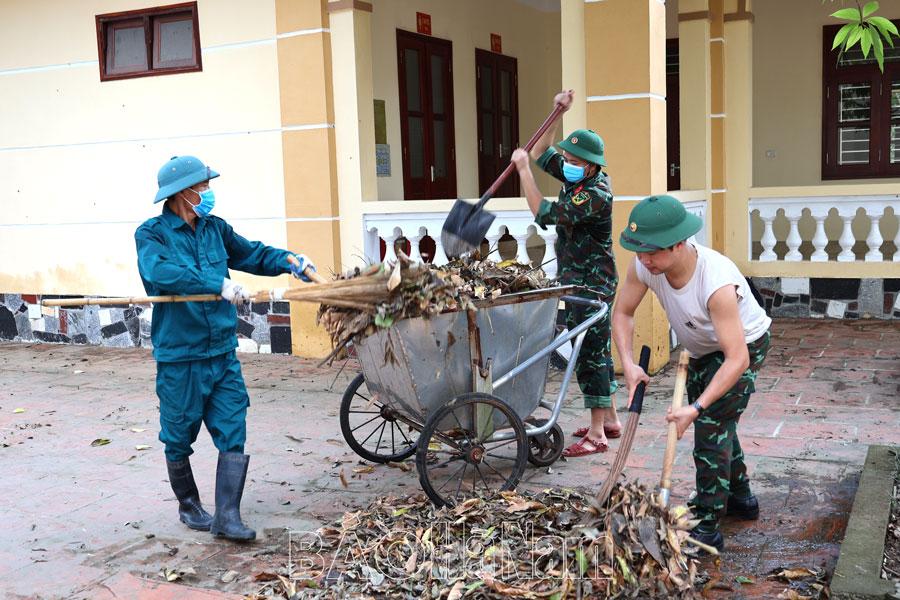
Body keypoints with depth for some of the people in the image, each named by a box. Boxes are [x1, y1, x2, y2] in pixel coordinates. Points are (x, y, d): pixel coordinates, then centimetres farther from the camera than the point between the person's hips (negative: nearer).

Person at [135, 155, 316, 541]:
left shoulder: (213, 228, 9)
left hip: (223, 353, 5)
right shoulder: (152, 234, -8)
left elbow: (252, 254, 19)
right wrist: (218, 285, -34)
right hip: (179, 357, -4)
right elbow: (160, 271, -27)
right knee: (179, 439, 11)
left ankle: (227, 516, 4)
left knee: (233, 434, -1)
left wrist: (288, 261, 0)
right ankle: (189, 506, 31)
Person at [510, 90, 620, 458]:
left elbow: (543, 212, -26)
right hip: (577, 282, 10)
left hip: (592, 284, -10)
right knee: (595, 350, 15)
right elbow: (542, 155, 18)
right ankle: (610, 420, 26)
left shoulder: (597, 193, -23)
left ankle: (597, 434, -4)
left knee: (590, 352, -9)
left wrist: (523, 169, -17)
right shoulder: (579, 178, 6)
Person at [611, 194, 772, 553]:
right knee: (714, 424, 21)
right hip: (703, 349, 8)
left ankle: (707, 528, -7)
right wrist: (628, 364, -25)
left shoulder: (717, 282, -43)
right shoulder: (644, 267, -26)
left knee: (711, 427, -17)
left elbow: (736, 359, -43)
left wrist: (697, 408, -49)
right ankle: (741, 499, 43)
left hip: (743, 346, -8)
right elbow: (622, 313, -10)